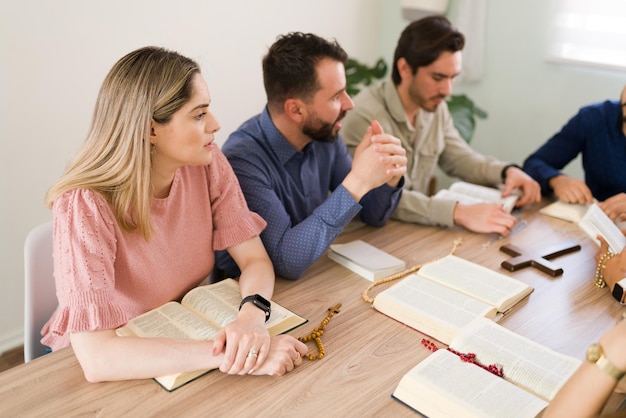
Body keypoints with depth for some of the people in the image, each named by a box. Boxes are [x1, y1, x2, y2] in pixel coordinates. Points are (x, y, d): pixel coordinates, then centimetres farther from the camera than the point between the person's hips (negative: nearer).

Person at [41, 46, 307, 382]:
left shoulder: (206, 163, -12)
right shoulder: (86, 205, -27)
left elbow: (255, 260, -11)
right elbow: (96, 357, -34)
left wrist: (251, 318, -32)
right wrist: (231, 354, -39)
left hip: (188, 334, 4)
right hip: (118, 369, -3)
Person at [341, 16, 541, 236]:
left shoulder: (435, 106, 1)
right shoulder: (366, 116, -22)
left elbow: (460, 158, 12)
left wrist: (508, 171, -6)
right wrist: (460, 213, -38)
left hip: (414, 230, 6)